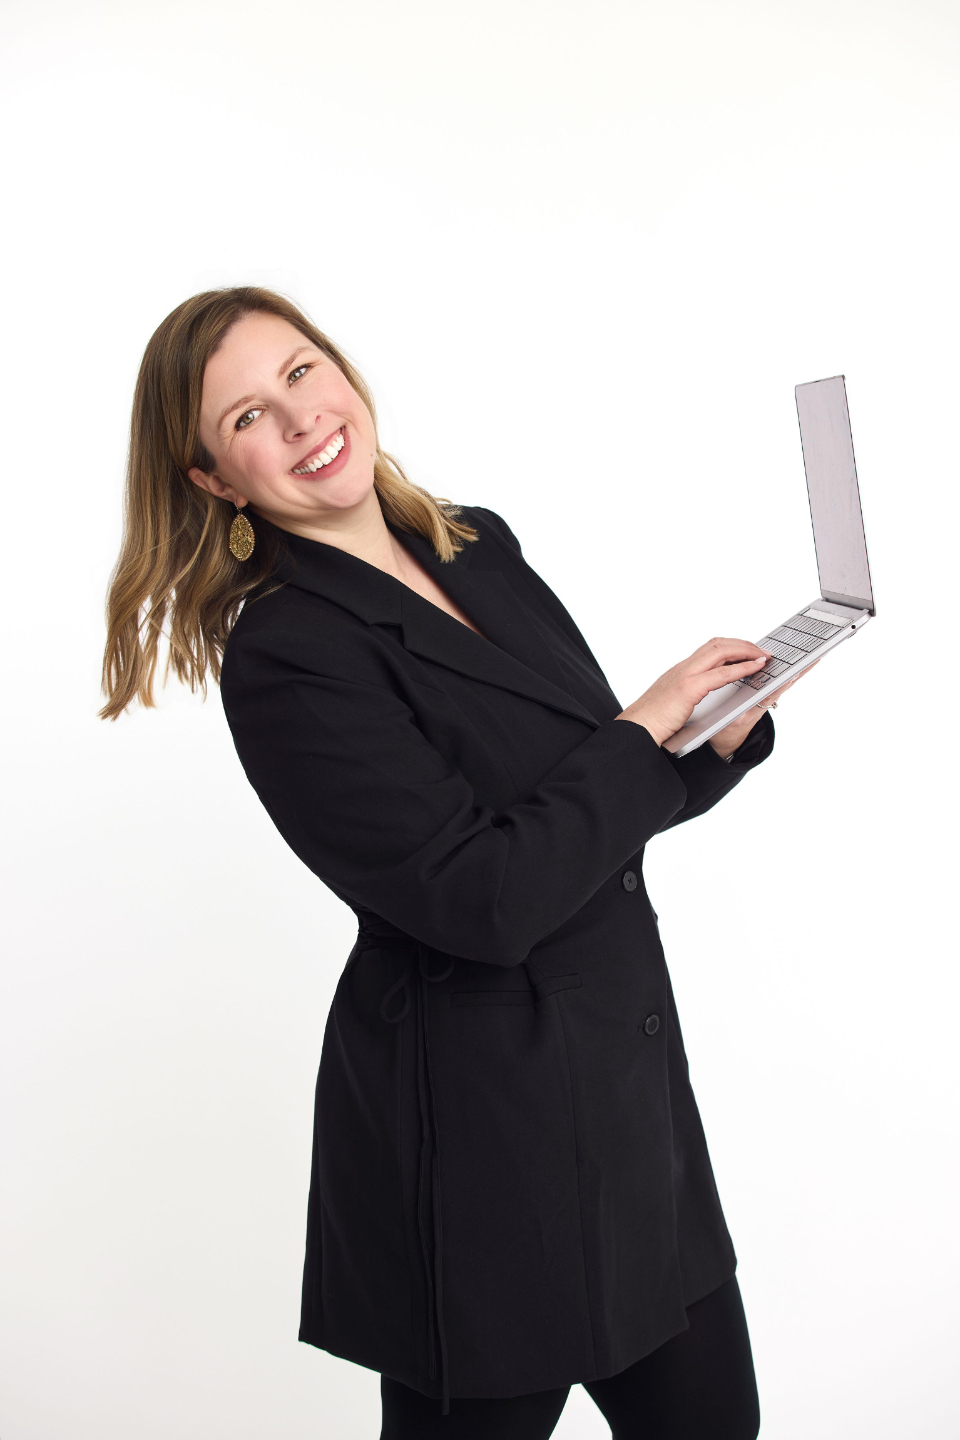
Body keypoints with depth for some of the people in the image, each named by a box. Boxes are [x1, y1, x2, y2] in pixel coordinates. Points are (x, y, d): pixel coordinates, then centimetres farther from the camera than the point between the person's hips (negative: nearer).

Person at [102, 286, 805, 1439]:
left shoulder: (480, 548, 4)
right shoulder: (284, 654, -19)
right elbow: (483, 897, -26)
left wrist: (721, 735, -3)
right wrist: (644, 728, -15)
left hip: (622, 1069, 8)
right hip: (476, 1126, -7)